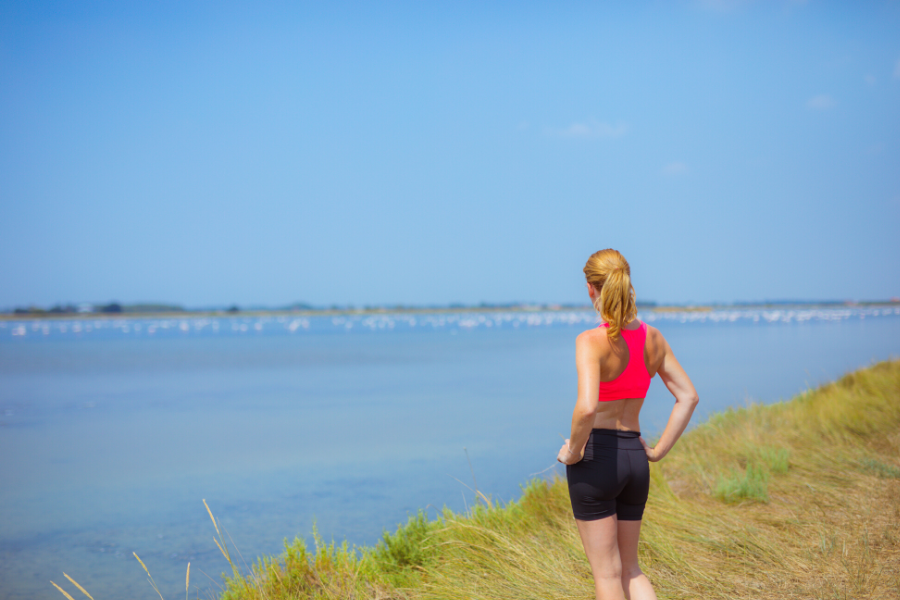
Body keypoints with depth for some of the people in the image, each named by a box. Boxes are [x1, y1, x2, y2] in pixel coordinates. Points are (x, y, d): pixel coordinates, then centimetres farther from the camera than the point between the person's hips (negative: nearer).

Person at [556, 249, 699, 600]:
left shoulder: (592, 341, -17)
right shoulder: (653, 337, 3)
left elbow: (587, 407, -31)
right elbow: (688, 397, 8)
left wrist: (573, 450, -14)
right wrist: (658, 450, 10)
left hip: (596, 457, -6)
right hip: (635, 458, 6)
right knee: (629, 569, 21)